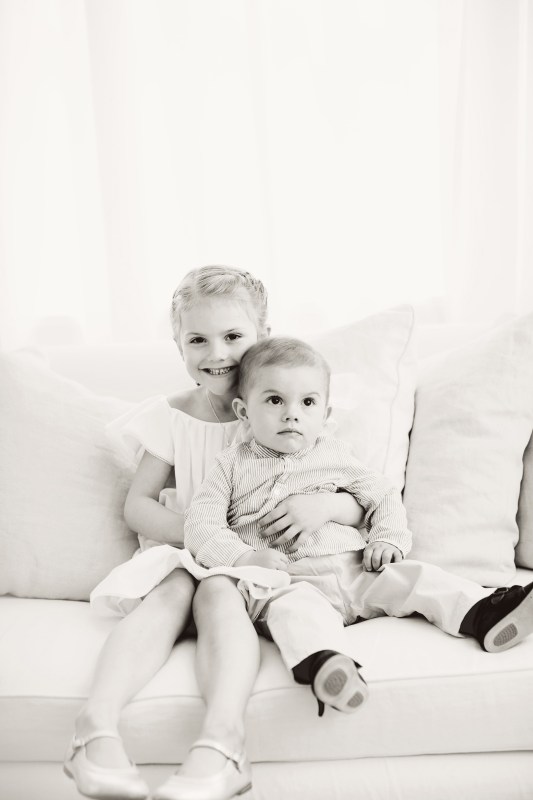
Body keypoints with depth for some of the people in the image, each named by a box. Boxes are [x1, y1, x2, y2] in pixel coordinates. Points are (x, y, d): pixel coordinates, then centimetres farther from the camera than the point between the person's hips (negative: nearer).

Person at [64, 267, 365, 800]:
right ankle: (98, 722, -45)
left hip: (259, 559, -1)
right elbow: (137, 505, 6)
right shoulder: (171, 418, 8)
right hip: (181, 551, 2)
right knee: (170, 591, -31)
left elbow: (361, 506, 3)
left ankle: (220, 738, -50)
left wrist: (325, 506, -22)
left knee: (217, 593, -32)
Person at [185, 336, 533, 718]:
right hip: (289, 582, -4)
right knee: (295, 608, -36)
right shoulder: (233, 465, 7)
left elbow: (384, 496, 21)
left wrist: (388, 540, 1)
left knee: (418, 578, -15)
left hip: (355, 569, 5)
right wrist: (244, 557, -15)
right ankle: (320, 661, -60)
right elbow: (201, 525, 1)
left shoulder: (335, 454, 15)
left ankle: (485, 613, -19)